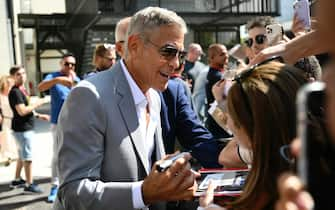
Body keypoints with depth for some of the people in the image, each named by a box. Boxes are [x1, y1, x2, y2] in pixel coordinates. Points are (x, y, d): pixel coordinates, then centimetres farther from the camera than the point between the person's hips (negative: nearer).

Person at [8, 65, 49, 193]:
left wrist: (39, 116, 18)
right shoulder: (15, 92, -17)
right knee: (28, 157, -3)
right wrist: (37, 104, -15)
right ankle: (29, 185, 5)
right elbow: (22, 111, -25)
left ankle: (17, 180, 32)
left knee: (22, 156, 20)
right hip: (22, 129, -10)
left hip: (26, 128, 10)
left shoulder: (22, 90, 14)